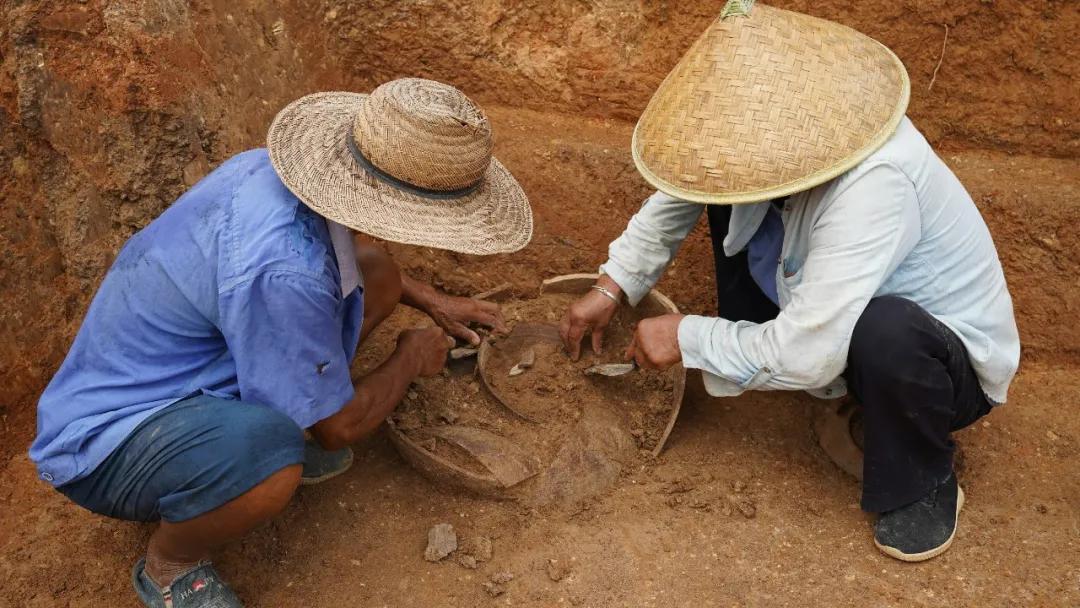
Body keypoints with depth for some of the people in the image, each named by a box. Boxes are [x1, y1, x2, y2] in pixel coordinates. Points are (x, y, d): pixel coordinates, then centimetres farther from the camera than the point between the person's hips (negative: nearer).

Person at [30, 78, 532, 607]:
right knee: (269, 458, -40)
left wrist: (430, 300, 11)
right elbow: (338, 428, -21)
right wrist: (411, 358, -5)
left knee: (375, 274, 0)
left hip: (190, 363, 8)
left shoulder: (282, 167, -13)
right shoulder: (280, 270, -38)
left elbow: (352, 251, 14)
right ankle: (169, 565, -6)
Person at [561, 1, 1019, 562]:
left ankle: (922, 485, -11)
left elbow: (804, 355, -40)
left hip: (946, 364, -6)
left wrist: (687, 339, -25)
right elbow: (682, 191, 1)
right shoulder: (779, 134, -16)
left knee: (884, 329, -43)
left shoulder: (873, 184, -40)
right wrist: (613, 285, -7)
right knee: (728, 190, -1)